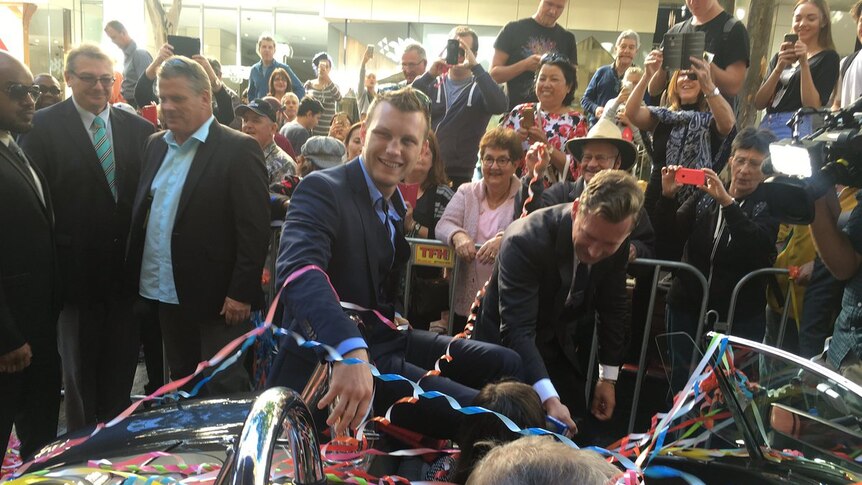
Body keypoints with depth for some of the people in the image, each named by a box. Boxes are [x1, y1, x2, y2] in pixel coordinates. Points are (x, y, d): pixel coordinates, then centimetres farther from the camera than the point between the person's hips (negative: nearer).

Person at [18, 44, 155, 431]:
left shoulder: (138, 128, 3)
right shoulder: (42, 126, -6)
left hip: (127, 265, 3)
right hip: (77, 265, -2)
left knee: (122, 360, 15)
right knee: (79, 361, 14)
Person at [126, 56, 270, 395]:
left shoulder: (238, 149, -11)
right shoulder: (156, 145, 11)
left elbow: (254, 230, -15)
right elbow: (141, 213, 14)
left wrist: (241, 293, -16)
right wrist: (138, 278, 9)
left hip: (217, 299, -7)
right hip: (167, 294, 7)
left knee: (224, 391, 4)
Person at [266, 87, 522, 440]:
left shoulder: (398, 205, 13)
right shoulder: (321, 189, -14)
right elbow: (299, 269, -34)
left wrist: (395, 313, 9)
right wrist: (351, 351, -49)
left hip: (388, 338, 9)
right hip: (332, 358, -9)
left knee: (507, 365, 10)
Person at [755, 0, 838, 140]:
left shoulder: (828, 57, 3)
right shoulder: (780, 57, 16)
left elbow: (812, 106, -9)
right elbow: (759, 103, 4)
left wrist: (804, 63, -13)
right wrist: (779, 67, -8)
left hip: (796, 128, -4)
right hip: (766, 125, 5)